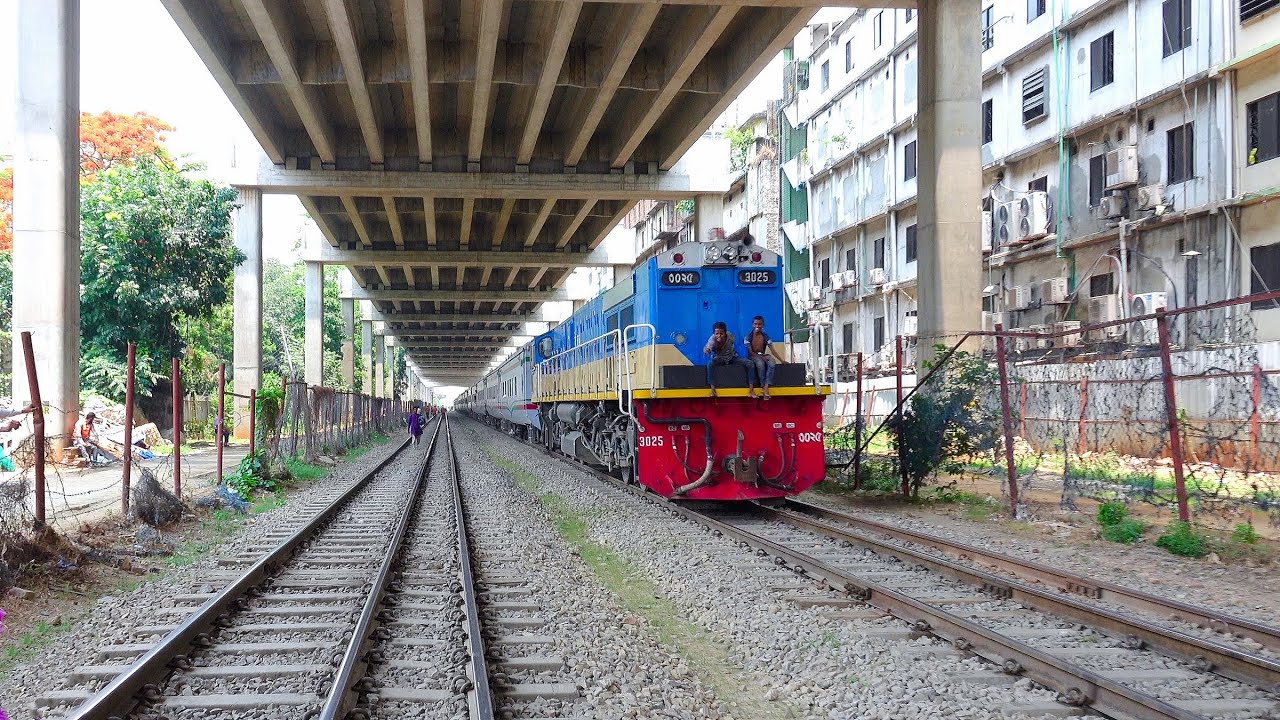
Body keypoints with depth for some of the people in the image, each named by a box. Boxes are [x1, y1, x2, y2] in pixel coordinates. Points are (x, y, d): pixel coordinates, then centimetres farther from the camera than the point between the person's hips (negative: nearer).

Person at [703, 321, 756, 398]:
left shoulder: (730, 336, -25)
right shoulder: (712, 339, -33)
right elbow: (708, 346, -52)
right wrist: (706, 350, -71)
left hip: (731, 357, 2)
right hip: (719, 359, -2)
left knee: (750, 364, -17)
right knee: (710, 364, -36)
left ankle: (752, 391, -12)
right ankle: (713, 390, -29)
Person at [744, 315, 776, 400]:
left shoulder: (765, 336, 3)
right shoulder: (748, 336, -5)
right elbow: (750, 352, -11)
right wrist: (761, 357, -25)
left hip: (763, 355, 3)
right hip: (753, 356, -3)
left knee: (771, 364, -31)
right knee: (760, 364, -38)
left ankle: (766, 388, -37)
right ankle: (764, 387, -29)